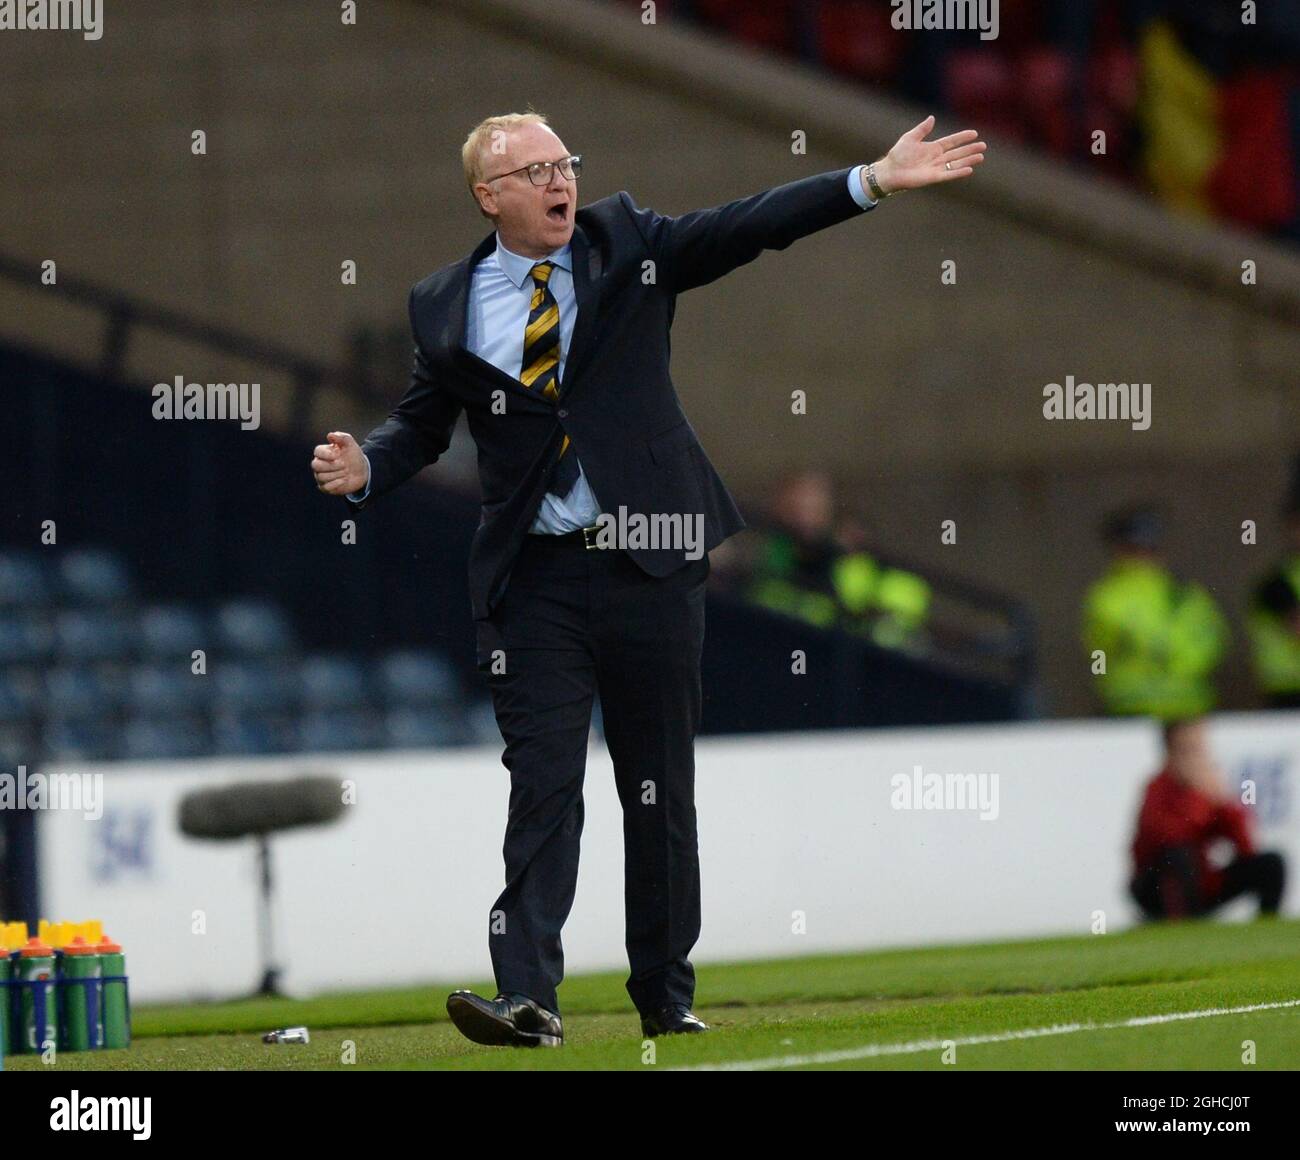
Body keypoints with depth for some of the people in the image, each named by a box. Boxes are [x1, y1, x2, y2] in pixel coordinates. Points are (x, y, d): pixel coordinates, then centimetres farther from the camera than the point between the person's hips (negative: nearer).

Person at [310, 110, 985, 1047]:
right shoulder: (446, 308, 5)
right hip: (536, 583, 0)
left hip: (649, 565, 1)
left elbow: (750, 228, -2)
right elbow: (423, 424, 12)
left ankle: (667, 996, 15)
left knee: (661, 787, 6)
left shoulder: (625, 246, 4)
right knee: (543, 786, -7)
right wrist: (365, 468, -9)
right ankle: (528, 998, -13)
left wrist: (876, 182, -12)